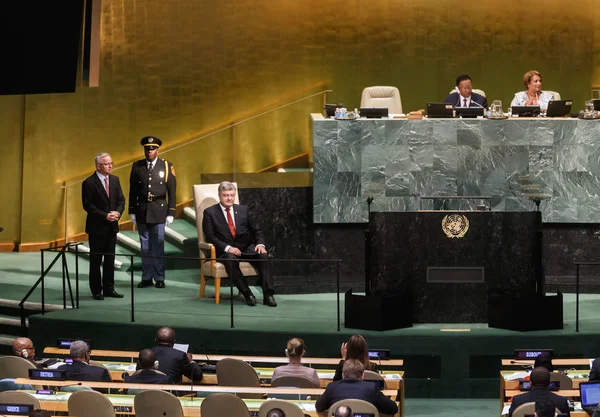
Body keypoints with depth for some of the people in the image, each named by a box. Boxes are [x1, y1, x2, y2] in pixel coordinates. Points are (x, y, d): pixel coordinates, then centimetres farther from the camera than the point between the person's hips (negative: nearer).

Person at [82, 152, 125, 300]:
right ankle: (96, 290, 8)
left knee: (110, 259, 10)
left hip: (112, 226, 6)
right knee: (96, 260, 2)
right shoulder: (89, 183, -11)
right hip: (97, 227, -6)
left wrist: (118, 212, -10)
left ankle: (109, 288, 17)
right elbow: (88, 205, -14)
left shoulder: (115, 180, 7)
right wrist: (105, 216, -18)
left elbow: (121, 199, 9)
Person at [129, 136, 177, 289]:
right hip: (141, 210, 2)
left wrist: (171, 213, -4)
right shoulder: (137, 166, 5)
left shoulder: (166, 166, 0)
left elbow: (172, 191, 0)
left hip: (159, 210, -2)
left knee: (158, 245, 0)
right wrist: (132, 211, 4)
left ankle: (159, 278, 6)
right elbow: (132, 190, 8)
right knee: (145, 246, 5)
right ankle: (146, 277, 10)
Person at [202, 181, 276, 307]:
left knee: (263, 255, -26)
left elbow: (256, 230, 16)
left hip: (247, 248, 3)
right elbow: (210, 236, -5)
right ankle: (247, 294, -32)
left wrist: (260, 244, -6)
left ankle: (268, 295, -29)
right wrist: (227, 248, -20)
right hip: (225, 251, -3)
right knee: (230, 259, -38)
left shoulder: (243, 210, 17)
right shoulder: (210, 212, 5)